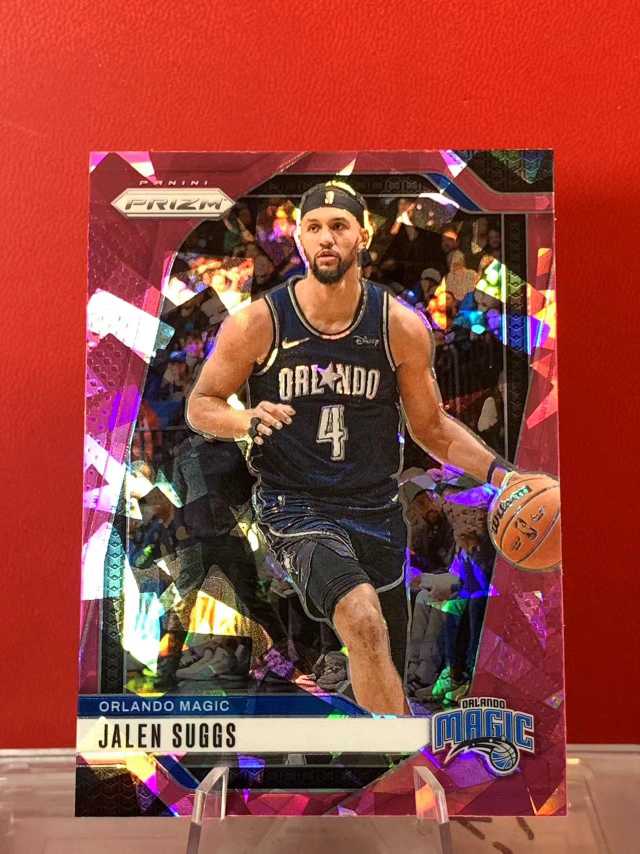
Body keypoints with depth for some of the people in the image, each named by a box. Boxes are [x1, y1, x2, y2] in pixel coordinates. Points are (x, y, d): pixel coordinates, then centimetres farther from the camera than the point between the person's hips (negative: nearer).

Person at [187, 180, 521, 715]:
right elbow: (200, 406, 0)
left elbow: (431, 426, 7)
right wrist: (248, 420, -22)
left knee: (386, 677, 16)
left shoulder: (401, 327, -4)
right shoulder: (257, 324, -10)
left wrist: (497, 472, -6)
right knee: (364, 621, -31)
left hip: (376, 508, 3)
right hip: (295, 505, -3)